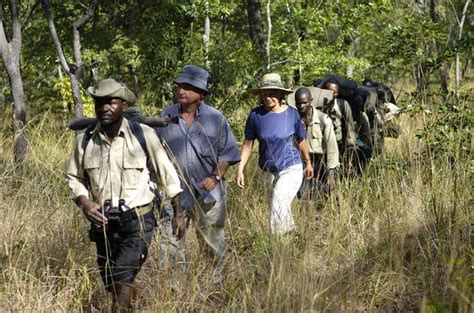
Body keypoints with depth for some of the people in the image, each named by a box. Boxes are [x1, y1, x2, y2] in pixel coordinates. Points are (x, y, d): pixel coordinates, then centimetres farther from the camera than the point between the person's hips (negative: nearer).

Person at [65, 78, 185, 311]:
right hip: (103, 223, 4)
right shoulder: (84, 140, -2)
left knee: (122, 281, -16)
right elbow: (74, 177, 11)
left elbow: (167, 174, 1)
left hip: (137, 222, -4)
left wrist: (178, 213, 3)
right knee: (111, 284, 15)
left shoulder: (143, 136, -9)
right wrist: (84, 203, -8)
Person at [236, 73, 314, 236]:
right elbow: (248, 143, -1)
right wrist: (240, 169, -7)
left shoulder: (291, 114, -9)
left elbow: (301, 141, 5)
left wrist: (308, 162, 17)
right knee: (283, 207, 19)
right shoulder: (256, 115, -8)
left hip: (291, 169, -3)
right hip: (269, 171, 3)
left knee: (278, 209, -16)